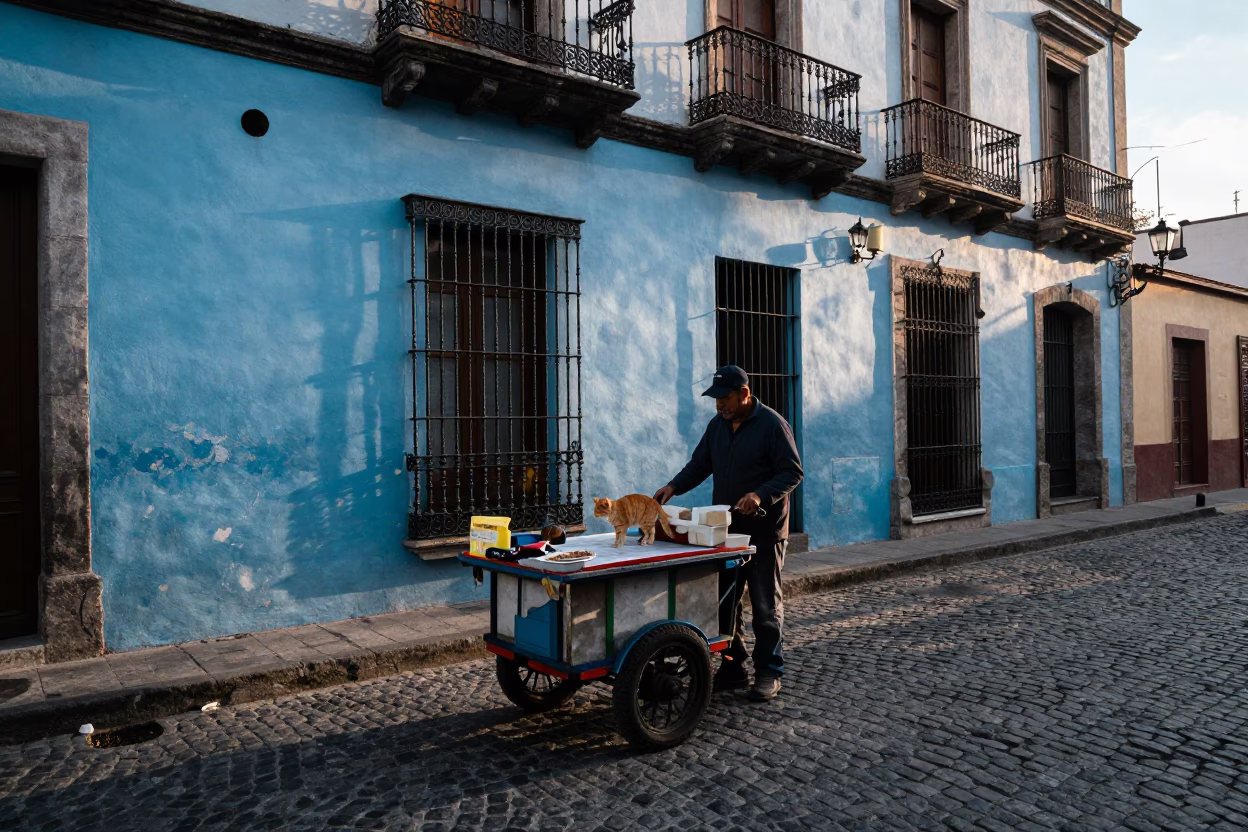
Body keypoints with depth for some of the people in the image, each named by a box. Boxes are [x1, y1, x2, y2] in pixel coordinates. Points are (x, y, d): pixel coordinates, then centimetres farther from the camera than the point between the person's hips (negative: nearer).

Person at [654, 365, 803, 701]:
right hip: (725, 529, 7)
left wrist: (761, 495, -26)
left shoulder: (772, 424, -11)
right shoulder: (717, 425, 10)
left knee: (765, 604, 2)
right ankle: (732, 669, 22)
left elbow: (792, 472, -12)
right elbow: (700, 464, 14)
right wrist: (674, 487, -3)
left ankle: (768, 673, 13)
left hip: (764, 531, -6)